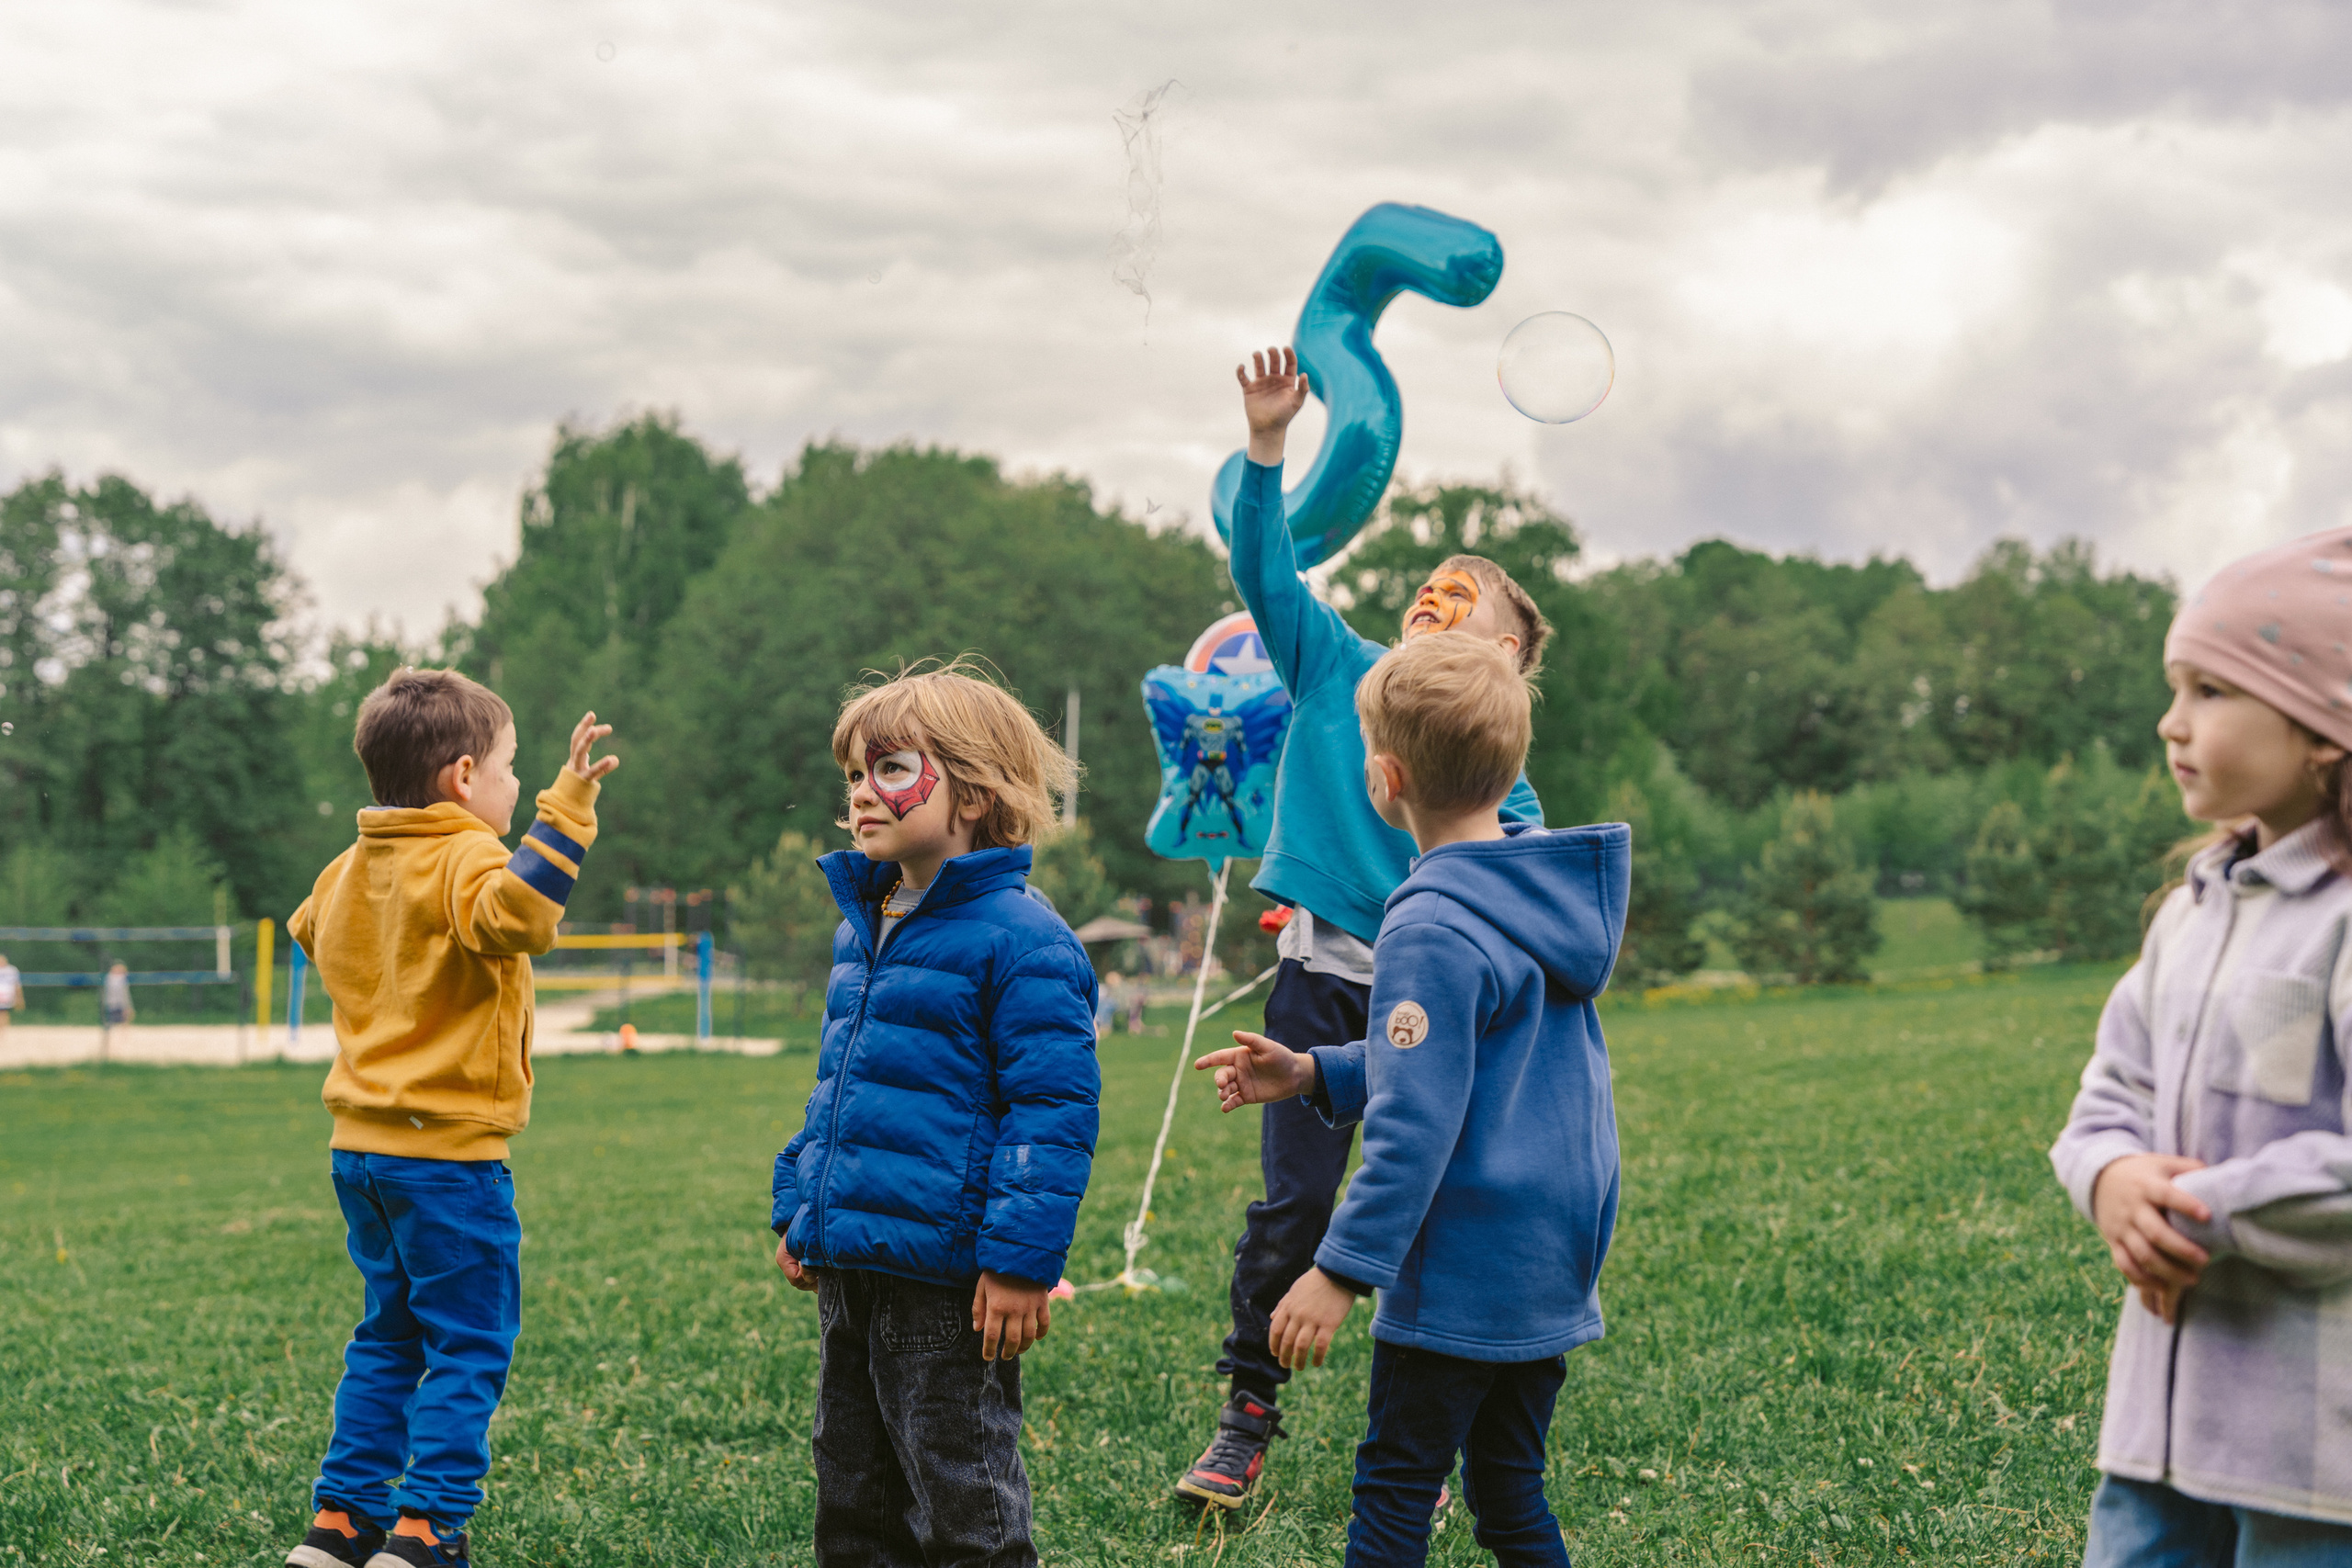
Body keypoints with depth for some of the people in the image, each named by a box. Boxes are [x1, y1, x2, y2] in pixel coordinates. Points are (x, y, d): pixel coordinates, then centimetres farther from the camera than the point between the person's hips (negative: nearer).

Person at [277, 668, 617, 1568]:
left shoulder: (350, 868, 10)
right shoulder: (465, 858, -16)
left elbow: (310, 931, 32)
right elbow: (513, 914, -39)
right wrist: (565, 812, -40)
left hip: (361, 1146, 8)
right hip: (447, 1151, -8)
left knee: (388, 1340, 17)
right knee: (469, 1348, -1)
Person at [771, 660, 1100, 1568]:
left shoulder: (1020, 938, -14)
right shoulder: (862, 925, 13)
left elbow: (1053, 1110, -16)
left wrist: (1022, 1258, -20)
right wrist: (798, 1207, 20)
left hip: (945, 1282, -9)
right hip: (847, 1270, 9)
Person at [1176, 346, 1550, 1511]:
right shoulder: (1336, 668, 5)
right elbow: (1263, 566, -4)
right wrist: (1267, 447, -16)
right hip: (1320, 983, 0)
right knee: (1292, 1205, 0)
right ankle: (1248, 1418, 13)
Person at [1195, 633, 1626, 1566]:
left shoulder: (1431, 932, -20)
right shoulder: (1545, 893, 8)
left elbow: (1416, 1124, -23)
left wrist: (1342, 1269, -20)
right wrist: (1316, 1076, 13)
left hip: (1462, 1278, -8)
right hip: (1554, 1271, 8)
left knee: (1395, 1490, 2)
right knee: (1509, 1490, 15)